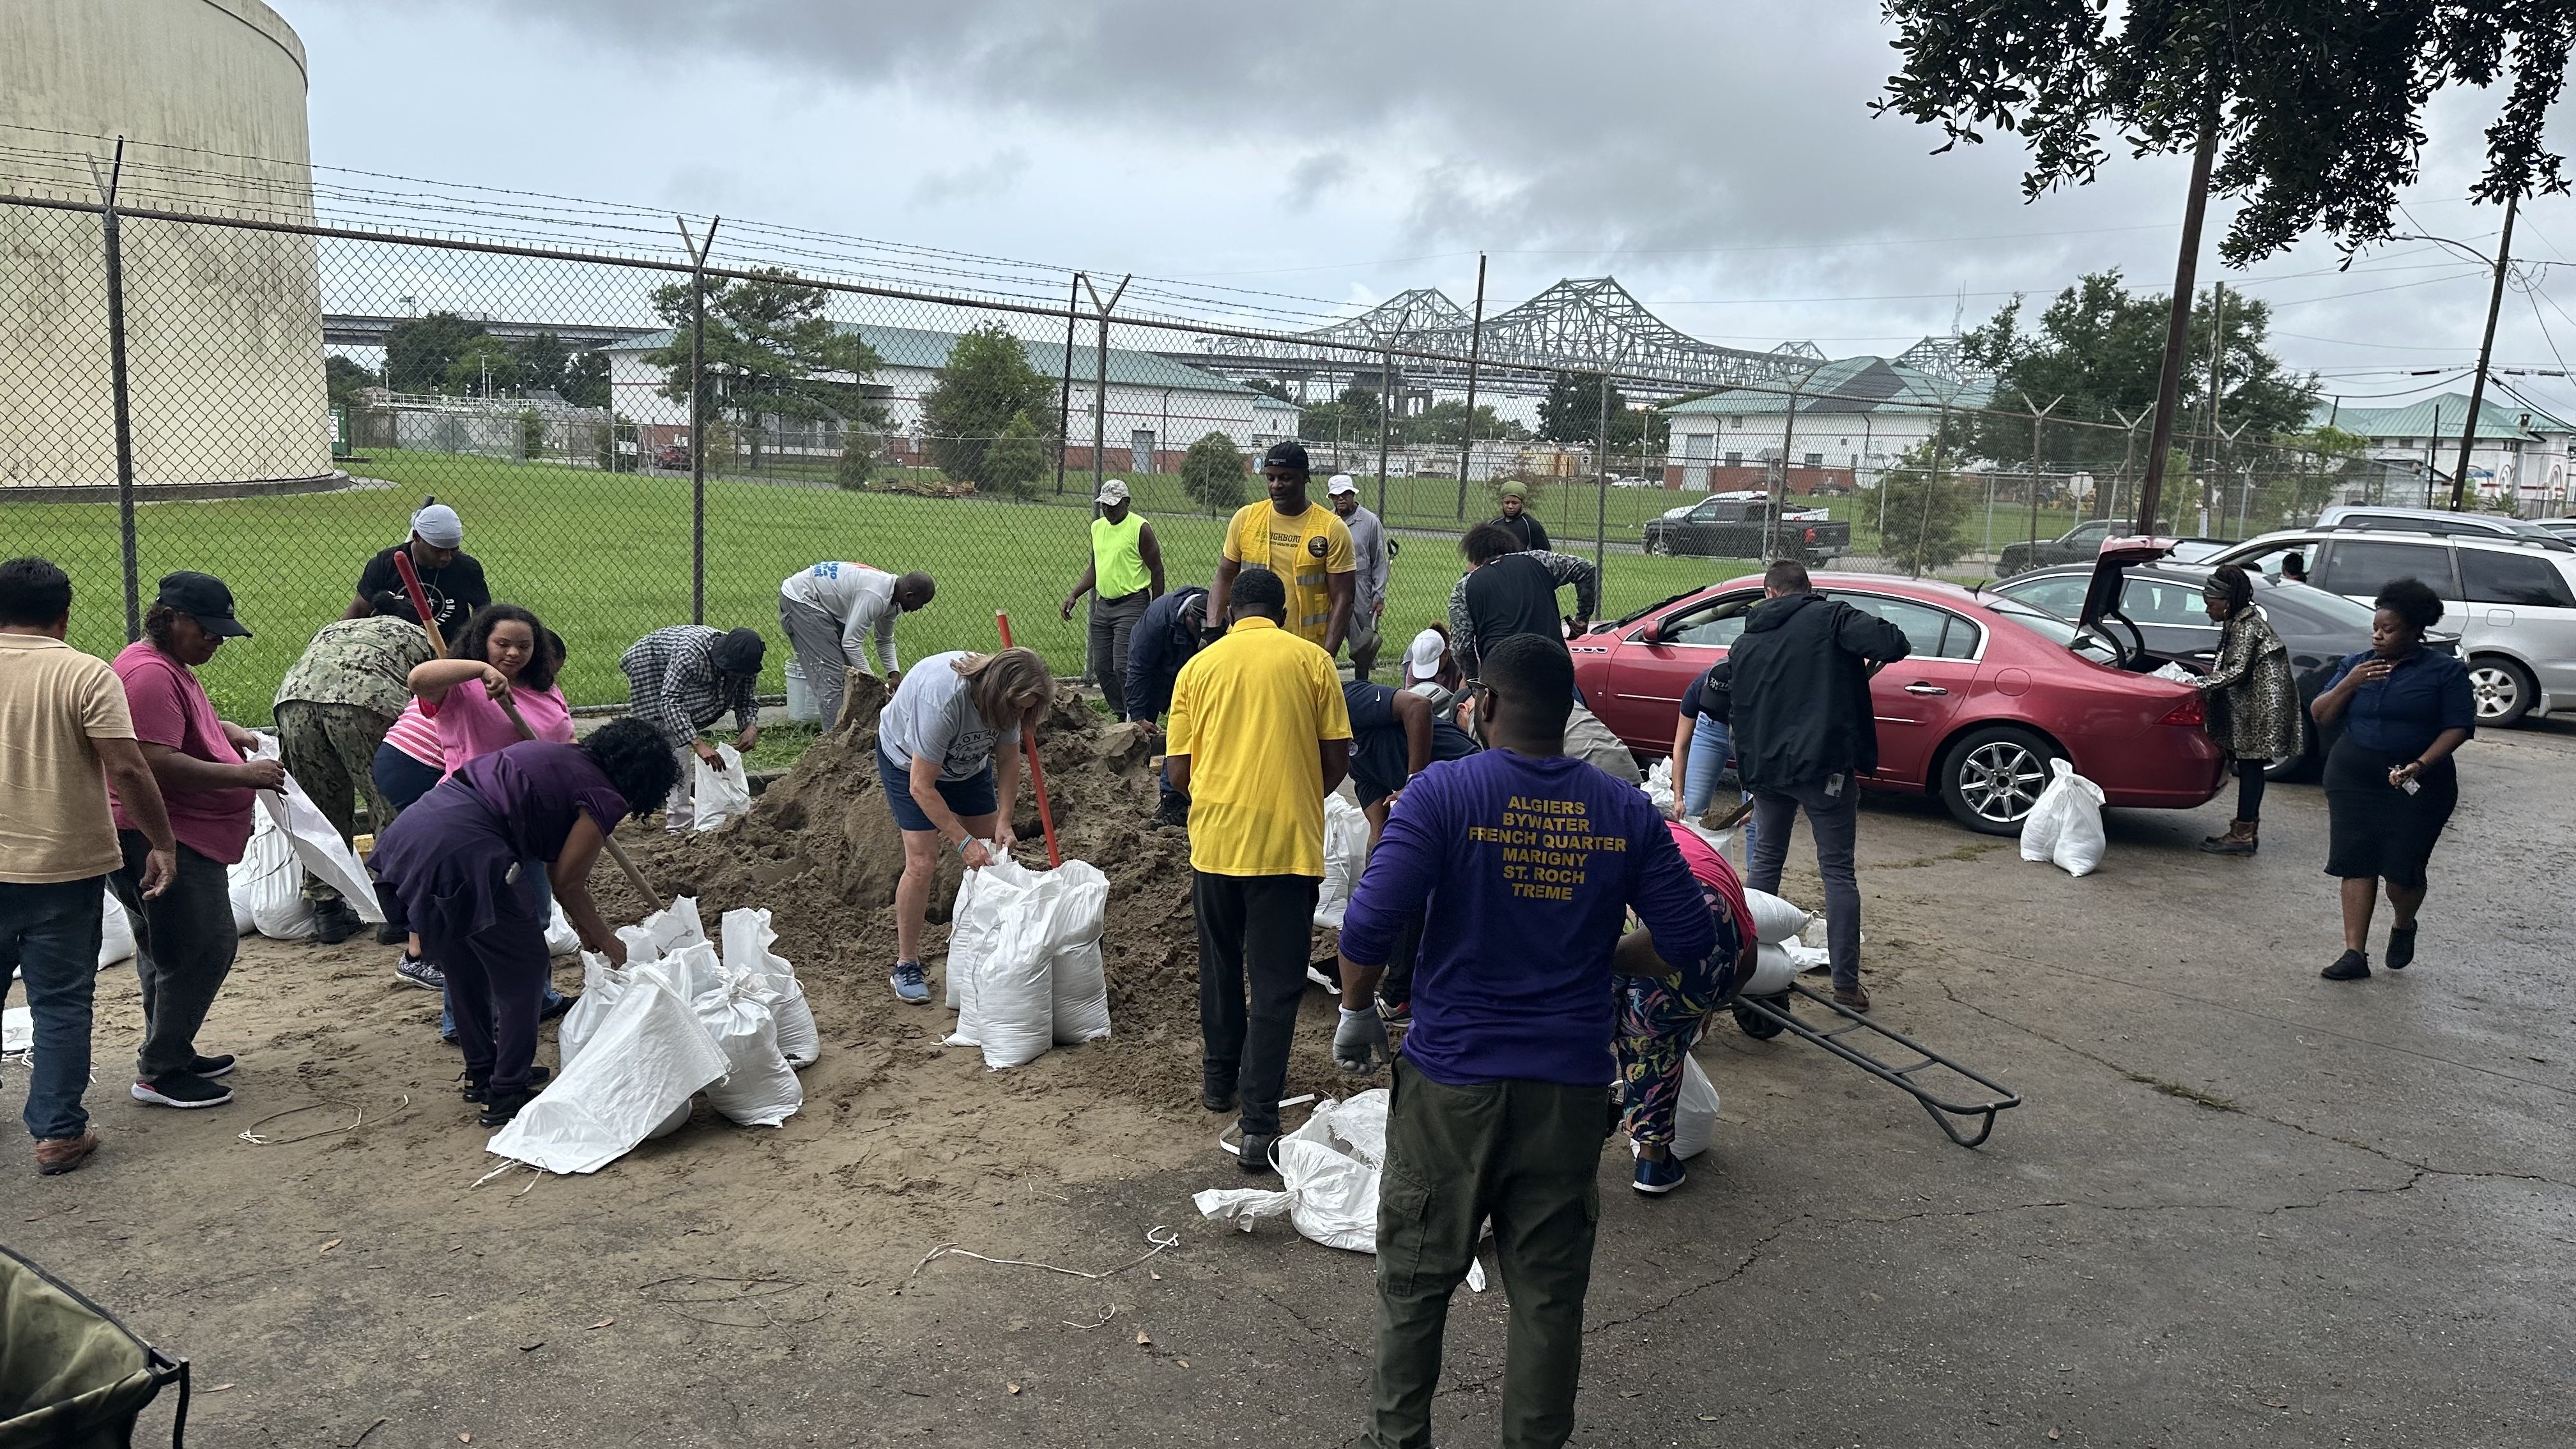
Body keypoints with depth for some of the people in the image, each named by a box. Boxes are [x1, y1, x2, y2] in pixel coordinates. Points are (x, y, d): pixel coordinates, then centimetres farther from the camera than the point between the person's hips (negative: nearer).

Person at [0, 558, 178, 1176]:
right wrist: (163, 843, -8)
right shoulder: (86, 675, -10)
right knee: (62, 1004, 6)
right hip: (64, 869, -3)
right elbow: (127, 768, -17)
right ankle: (58, 1133, 10)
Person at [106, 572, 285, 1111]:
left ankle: (170, 1054, 29)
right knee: (206, 947, -9)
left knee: (166, 948, 18)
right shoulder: (149, 674, -20)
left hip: (186, 835, 12)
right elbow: (158, 764, -27)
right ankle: (159, 1072, -1)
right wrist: (242, 775, -23)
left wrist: (224, 729, 14)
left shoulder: (172, 667, 15)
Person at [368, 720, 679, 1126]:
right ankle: (507, 1096, 14)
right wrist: (605, 940, 19)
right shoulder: (605, 798, -2)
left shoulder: (560, 755, 24)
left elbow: (555, 865, 32)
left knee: (468, 972, 25)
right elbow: (567, 883, 3)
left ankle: (482, 1075, 40)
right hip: (461, 853, -9)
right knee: (523, 974, 8)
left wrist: (585, 928, 39)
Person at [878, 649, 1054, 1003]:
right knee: (922, 862, -14)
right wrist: (964, 842, -35)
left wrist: (1003, 822, -19)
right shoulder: (942, 701, -43)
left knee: (992, 852, 1)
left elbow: (1008, 761, -9)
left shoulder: (1005, 696, -24)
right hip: (908, 759, -6)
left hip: (967, 760, 6)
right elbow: (922, 787, -36)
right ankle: (906, 967, -2)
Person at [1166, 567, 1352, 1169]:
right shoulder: (1311, 659, 1)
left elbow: (1179, 771, 5)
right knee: (1275, 985, 3)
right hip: (1289, 843, -2)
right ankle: (1259, 1125, -1)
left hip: (1215, 840, 2)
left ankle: (1220, 1078, 38)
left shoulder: (1199, 666, 5)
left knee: (1221, 967, 22)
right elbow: (1337, 762, 0)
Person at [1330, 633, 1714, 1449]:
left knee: (1416, 1278, 16)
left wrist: (1356, 1016, -3)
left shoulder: (1442, 793, -13)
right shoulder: (1626, 813, -2)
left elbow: (1368, 927, -19)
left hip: (1452, 1080, -2)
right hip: (1571, 1085, 3)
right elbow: (1691, 948, 2)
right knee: (1550, 1291, 15)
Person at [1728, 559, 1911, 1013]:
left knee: (1765, 863, 18)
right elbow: (1892, 643, -18)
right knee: (1838, 871, 3)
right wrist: (1878, 658, 4)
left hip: (1766, 768, 4)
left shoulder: (1745, 644, 12)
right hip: (1824, 767, -4)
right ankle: (1846, 982, 4)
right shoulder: (1830, 617, -4)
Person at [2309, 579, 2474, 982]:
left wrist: (2421, 765, -21)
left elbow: (2459, 726, -7)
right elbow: (2320, 715, 7)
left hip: (2416, 787, -3)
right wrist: (2350, 683, -10)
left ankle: (2404, 927, 29)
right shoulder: (2358, 664, 10)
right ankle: (2355, 953, 4)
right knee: (2356, 864, 0)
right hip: (2353, 781, 3)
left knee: (2402, 870, -4)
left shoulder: (2446, 671, -1)